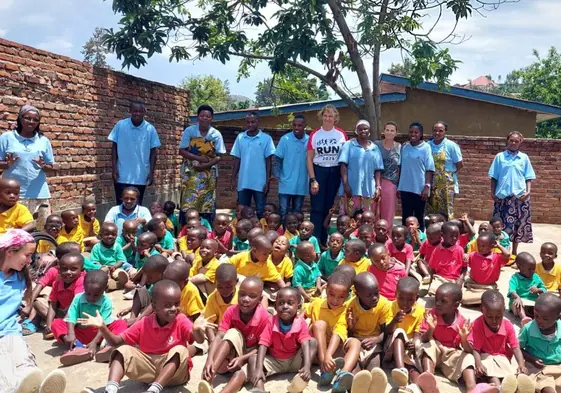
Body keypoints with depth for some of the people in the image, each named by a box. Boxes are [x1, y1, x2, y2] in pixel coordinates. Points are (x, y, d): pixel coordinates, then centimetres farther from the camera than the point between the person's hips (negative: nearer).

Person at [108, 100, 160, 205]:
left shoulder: (150, 129, -3)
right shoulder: (120, 125, -4)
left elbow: (153, 152, 2)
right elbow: (114, 147, 1)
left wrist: (151, 172, -1)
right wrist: (114, 168, -4)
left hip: (141, 177, 1)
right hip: (122, 176, -1)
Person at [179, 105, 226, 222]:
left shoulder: (216, 134, -1)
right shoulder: (189, 131, -2)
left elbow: (219, 156, -1)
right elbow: (182, 151, -5)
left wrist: (206, 165, -16)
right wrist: (199, 158, -16)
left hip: (208, 174, 1)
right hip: (190, 173, -1)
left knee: (207, 206, 2)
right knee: (187, 204, -5)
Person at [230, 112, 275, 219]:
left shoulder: (266, 138, -2)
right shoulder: (240, 137, 7)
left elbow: (268, 161, -2)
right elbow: (237, 160, 10)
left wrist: (267, 181, -7)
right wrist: (233, 179, 6)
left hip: (260, 183, -3)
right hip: (243, 182, 3)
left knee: (261, 212, 3)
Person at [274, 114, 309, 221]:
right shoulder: (285, 139, -6)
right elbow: (278, 159, -2)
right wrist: (279, 175, -5)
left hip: (301, 184, 2)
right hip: (286, 183, -2)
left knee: (297, 212, 12)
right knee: (283, 212, 0)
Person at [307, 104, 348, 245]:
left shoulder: (341, 135, 2)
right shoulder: (315, 135, 0)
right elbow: (309, 159, 0)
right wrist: (313, 180, -8)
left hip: (334, 173, 1)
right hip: (318, 171, -1)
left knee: (328, 209, 9)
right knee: (317, 209, -5)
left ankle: (323, 242, 19)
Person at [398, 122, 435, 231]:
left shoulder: (426, 148, -5)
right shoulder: (404, 147, 7)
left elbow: (429, 169, -7)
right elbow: (400, 167, 11)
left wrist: (427, 186, -14)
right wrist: (398, 185, 10)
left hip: (419, 188, -3)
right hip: (405, 188, 3)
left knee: (419, 217, 8)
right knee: (406, 216, 8)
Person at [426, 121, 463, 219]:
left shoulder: (451, 146, -4)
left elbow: (460, 164, 0)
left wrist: (449, 173, 0)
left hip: (446, 185, -4)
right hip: (431, 185, 4)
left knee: (446, 213, -2)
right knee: (430, 213, 8)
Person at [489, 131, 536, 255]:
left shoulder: (524, 157, 6)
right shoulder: (499, 156, 4)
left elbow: (528, 177, 7)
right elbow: (494, 177, 6)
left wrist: (528, 191, -7)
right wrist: (492, 192, -1)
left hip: (520, 196, 1)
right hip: (502, 195, -1)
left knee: (519, 224, 7)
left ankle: (514, 251, 20)